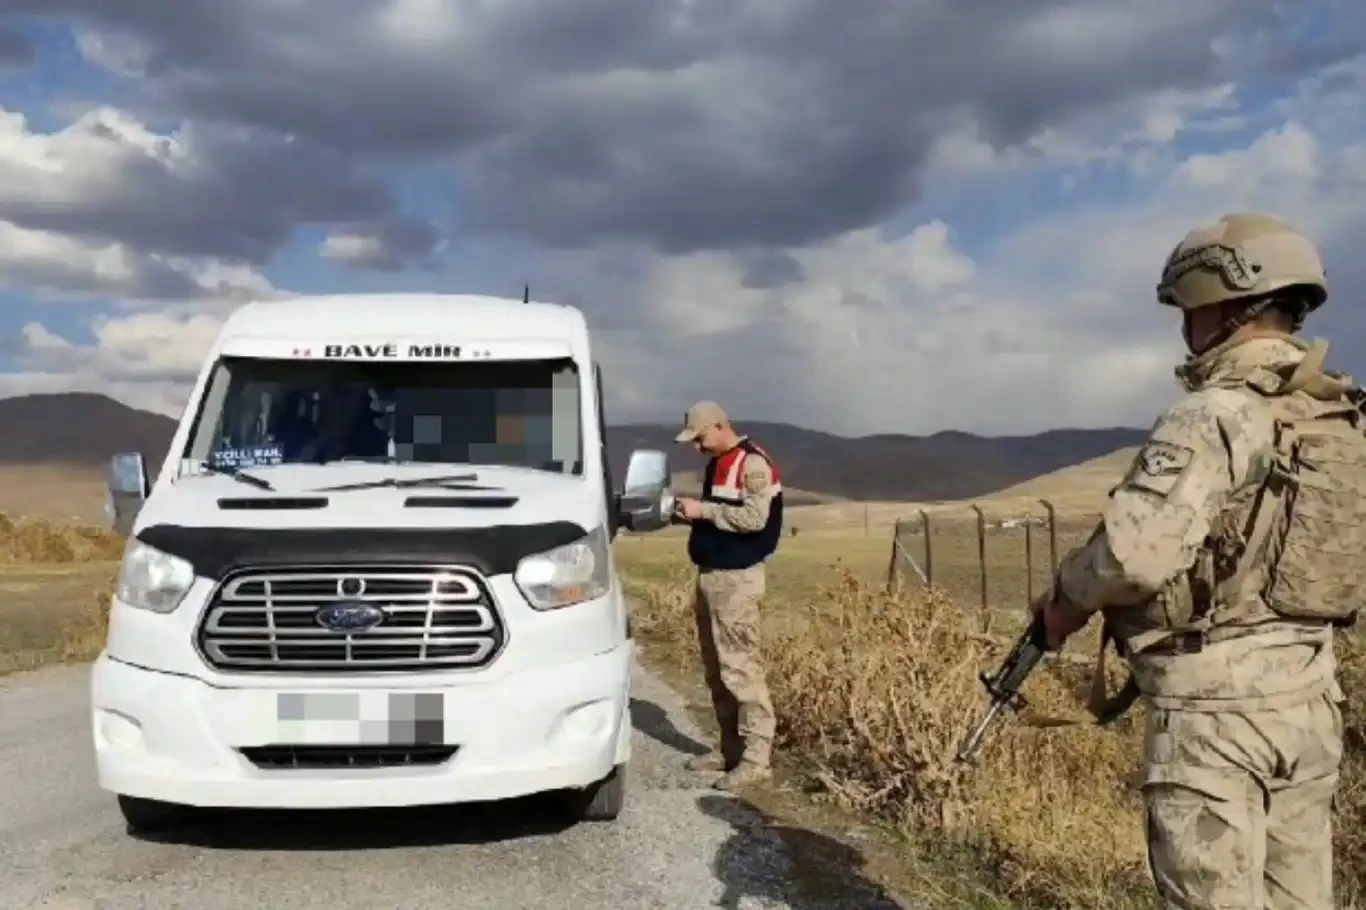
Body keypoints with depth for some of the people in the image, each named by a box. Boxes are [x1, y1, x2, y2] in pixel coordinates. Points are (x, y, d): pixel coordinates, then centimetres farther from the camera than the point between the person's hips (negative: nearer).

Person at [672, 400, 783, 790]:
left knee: (741, 668, -10)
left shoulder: (753, 463, -11)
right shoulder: (716, 465, 16)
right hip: (710, 575, 9)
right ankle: (731, 749, 20)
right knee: (716, 670, 12)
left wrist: (703, 510, -18)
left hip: (737, 578, -9)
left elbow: (754, 518, -21)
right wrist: (692, 510, 6)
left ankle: (757, 757, -7)